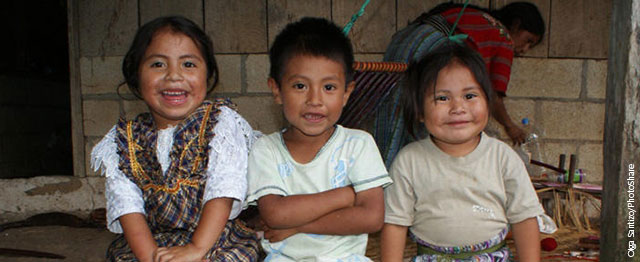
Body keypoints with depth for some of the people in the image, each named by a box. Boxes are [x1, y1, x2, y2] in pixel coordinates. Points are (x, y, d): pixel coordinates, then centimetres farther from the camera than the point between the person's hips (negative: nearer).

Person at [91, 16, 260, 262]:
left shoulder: (222, 122, -1)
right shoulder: (125, 140, 6)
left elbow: (222, 192, -11)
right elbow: (128, 206, -4)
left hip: (218, 240, -2)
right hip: (149, 242, 2)